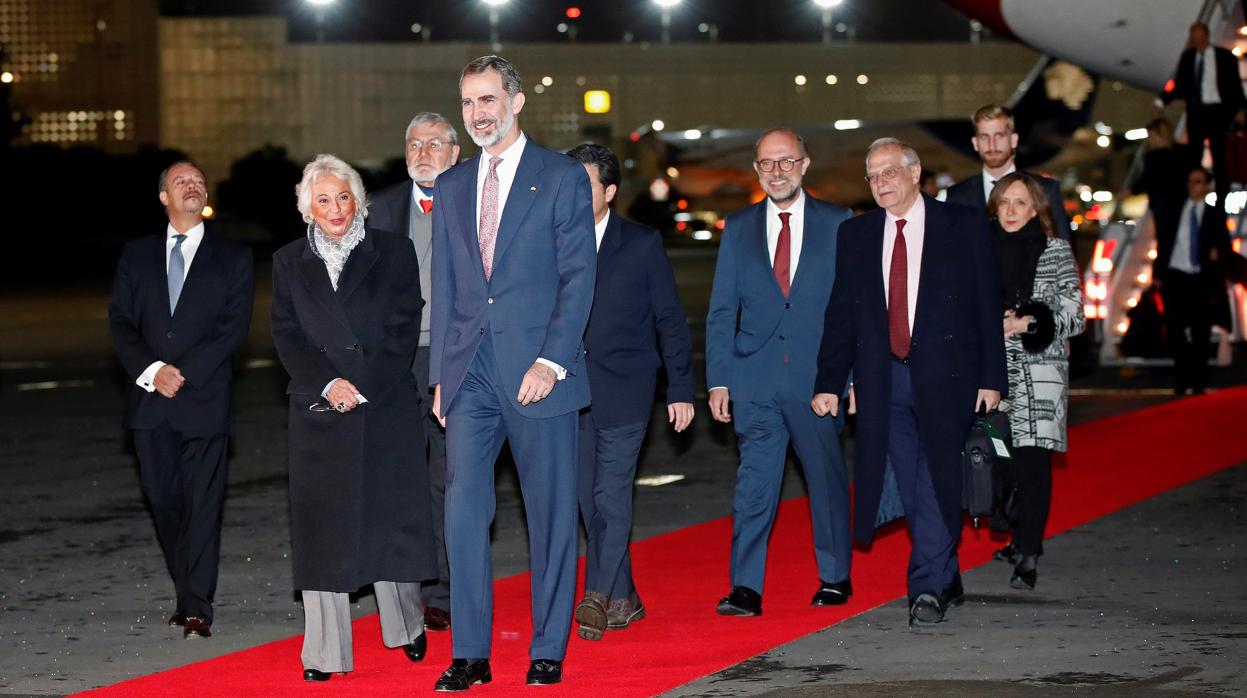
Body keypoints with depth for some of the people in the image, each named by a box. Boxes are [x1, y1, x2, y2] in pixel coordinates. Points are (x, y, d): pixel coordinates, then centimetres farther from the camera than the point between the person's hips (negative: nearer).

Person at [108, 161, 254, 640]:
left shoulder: (232, 258, 7)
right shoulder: (137, 257, 14)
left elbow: (233, 327, -2)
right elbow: (120, 323, 6)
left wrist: (183, 373, -12)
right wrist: (151, 370, -11)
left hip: (204, 400, -3)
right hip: (150, 402, 3)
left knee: (203, 505, -6)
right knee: (163, 500, 6)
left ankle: (197, 609, -4)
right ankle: (188, 595, 19)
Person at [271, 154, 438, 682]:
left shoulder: (393, 253, 5)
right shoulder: (289, 262, 11)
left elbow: (402, 329, -1)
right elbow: (287, 336, 4)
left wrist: (361, 389, -10)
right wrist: (327, 384, -11)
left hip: (386, 406, -1)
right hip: (318, 411, 1)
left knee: (392, 516, 2)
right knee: (321, 527, -1)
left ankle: (406, 626, 22)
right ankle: (324, 653, 0)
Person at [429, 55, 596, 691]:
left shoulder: (563, 178, 0)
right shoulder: (451, 186, 15)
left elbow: (577, 277, -5)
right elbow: (444, 288, 16)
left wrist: (551, 360, -15)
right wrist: (441, 374, 10)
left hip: (537, 370, -4)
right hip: (470, 373, 4)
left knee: (550, 513, 3)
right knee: (463, 507, -2)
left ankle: (548, 651, 13)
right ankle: (470, 654, 4)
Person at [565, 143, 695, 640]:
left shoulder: (642, 244, 0)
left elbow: (670, 320, 2)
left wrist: (681, 389, -1)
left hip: (623, 391, -4)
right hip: (571, 392, 4)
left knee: (612, 495, -11)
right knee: (590, 500, 7)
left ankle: (598, 596, -10)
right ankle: (623, 599, 17)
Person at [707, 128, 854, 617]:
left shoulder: (837, 224, 4)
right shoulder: (738, 228, 9)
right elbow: (722, 310, 8)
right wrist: (718, 379, 1)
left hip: (819, 375, -1)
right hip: (756, 379, 1)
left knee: (827, 479, 8)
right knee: (754, 482, -4)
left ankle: (835, 577, 23)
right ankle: (746, 588, -4)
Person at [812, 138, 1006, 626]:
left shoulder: (962, 226, 2)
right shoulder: (855, 234, 10)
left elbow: (988, 304, 1)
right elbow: (840, 315, 9)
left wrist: (991, 378, -4)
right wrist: (829, 383, 2)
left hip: (943, 374, -3)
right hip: (883, 379, 3)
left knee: (937, 481, -9)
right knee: (911, 488, 7)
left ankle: (927, 589, -7)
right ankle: (946, 580, 20)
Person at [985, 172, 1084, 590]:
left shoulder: (1056, 251, 1)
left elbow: (1073, 317, -1)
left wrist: (1028, 323, -14)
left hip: (1040, 368, -3)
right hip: (994, 368, 3)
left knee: (1032, 458, -12)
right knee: (1004, 457, 5)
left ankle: (1028, 555, -15)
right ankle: (1025, 538, 23)